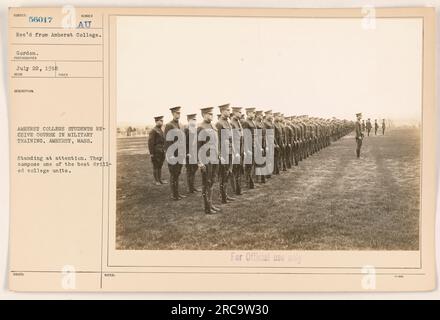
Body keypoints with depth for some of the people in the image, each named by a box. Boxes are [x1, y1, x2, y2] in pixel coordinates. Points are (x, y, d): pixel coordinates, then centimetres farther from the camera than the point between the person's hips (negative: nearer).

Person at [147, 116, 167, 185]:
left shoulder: (161, 130, 15)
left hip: (161, 152, 8)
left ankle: (160, 179, 16)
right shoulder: (153, 131, -12)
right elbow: (150, 142, -15)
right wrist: (151, 153, -18)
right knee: (155, 166, 0)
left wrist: (164, 151, 18)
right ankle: (156, 180, 5)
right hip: (156, 152, -8)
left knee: (160, 166, 11)